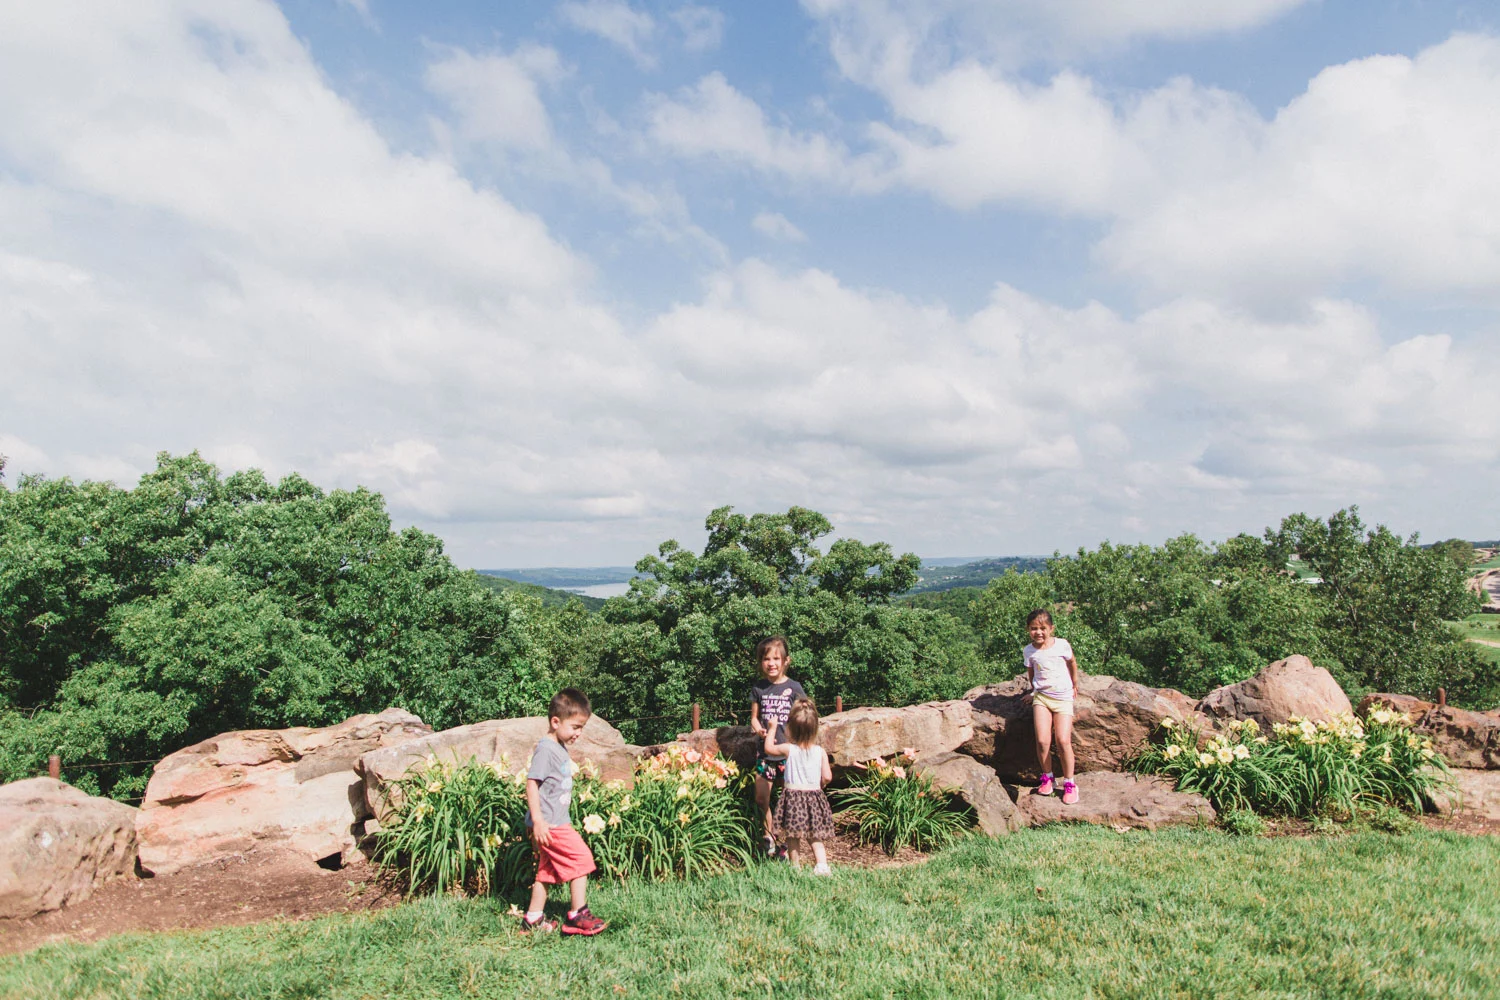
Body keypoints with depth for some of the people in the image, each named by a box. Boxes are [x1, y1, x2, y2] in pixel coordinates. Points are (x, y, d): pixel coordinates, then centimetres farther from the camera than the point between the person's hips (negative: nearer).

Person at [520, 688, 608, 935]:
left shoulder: (560, 748, 13)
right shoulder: (546, 749, -16)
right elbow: (531, 784, -20)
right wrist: (538, 821, -23)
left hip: (557, 821, 10)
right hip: (549, 823, -10)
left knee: (547, 869, 15)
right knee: (581, 858, -6)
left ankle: (533, 918, 23)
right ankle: (577, 915, 1)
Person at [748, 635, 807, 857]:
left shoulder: (793, 687, -4)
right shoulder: (758, 688, 4)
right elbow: (754, 717, 12)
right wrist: (759, 729, -9)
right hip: (766, 751, 3)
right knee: (761, 799, 6)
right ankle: (768, 836, 28)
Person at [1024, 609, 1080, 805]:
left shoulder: (1062, 645, -6)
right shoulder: (1028, 651, 0)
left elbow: (1072, 663, 14)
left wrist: (1074, 684, 24)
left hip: (1063, 697, -1)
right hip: (1041, 697, 1)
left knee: (1063, 741, -13)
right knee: (1042, 741, -13)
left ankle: (1069, 783, 4)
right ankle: (1046, 777, 10)